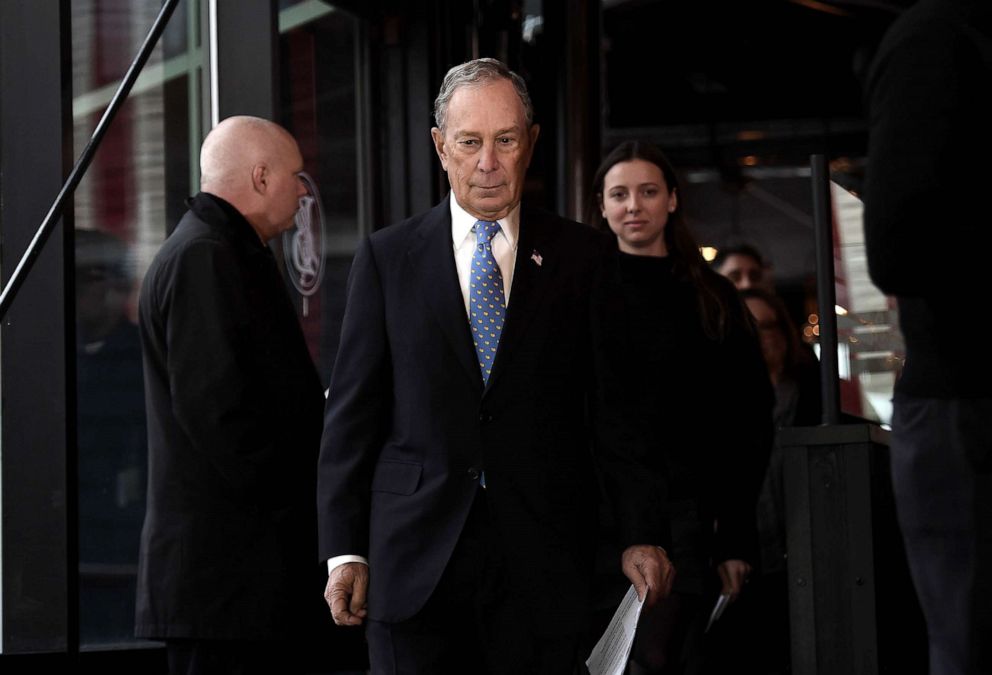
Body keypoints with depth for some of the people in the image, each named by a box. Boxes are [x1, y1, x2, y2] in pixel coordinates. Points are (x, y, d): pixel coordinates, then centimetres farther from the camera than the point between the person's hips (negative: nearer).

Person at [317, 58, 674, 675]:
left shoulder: (583, 258, 8)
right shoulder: (385, 259, 9)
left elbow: (618, 407, 7)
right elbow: (353, 412, 7)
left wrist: (644, 534, -1)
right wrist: (344, 550, 0)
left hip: (543, 563, 0)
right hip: (415, 565, 0)